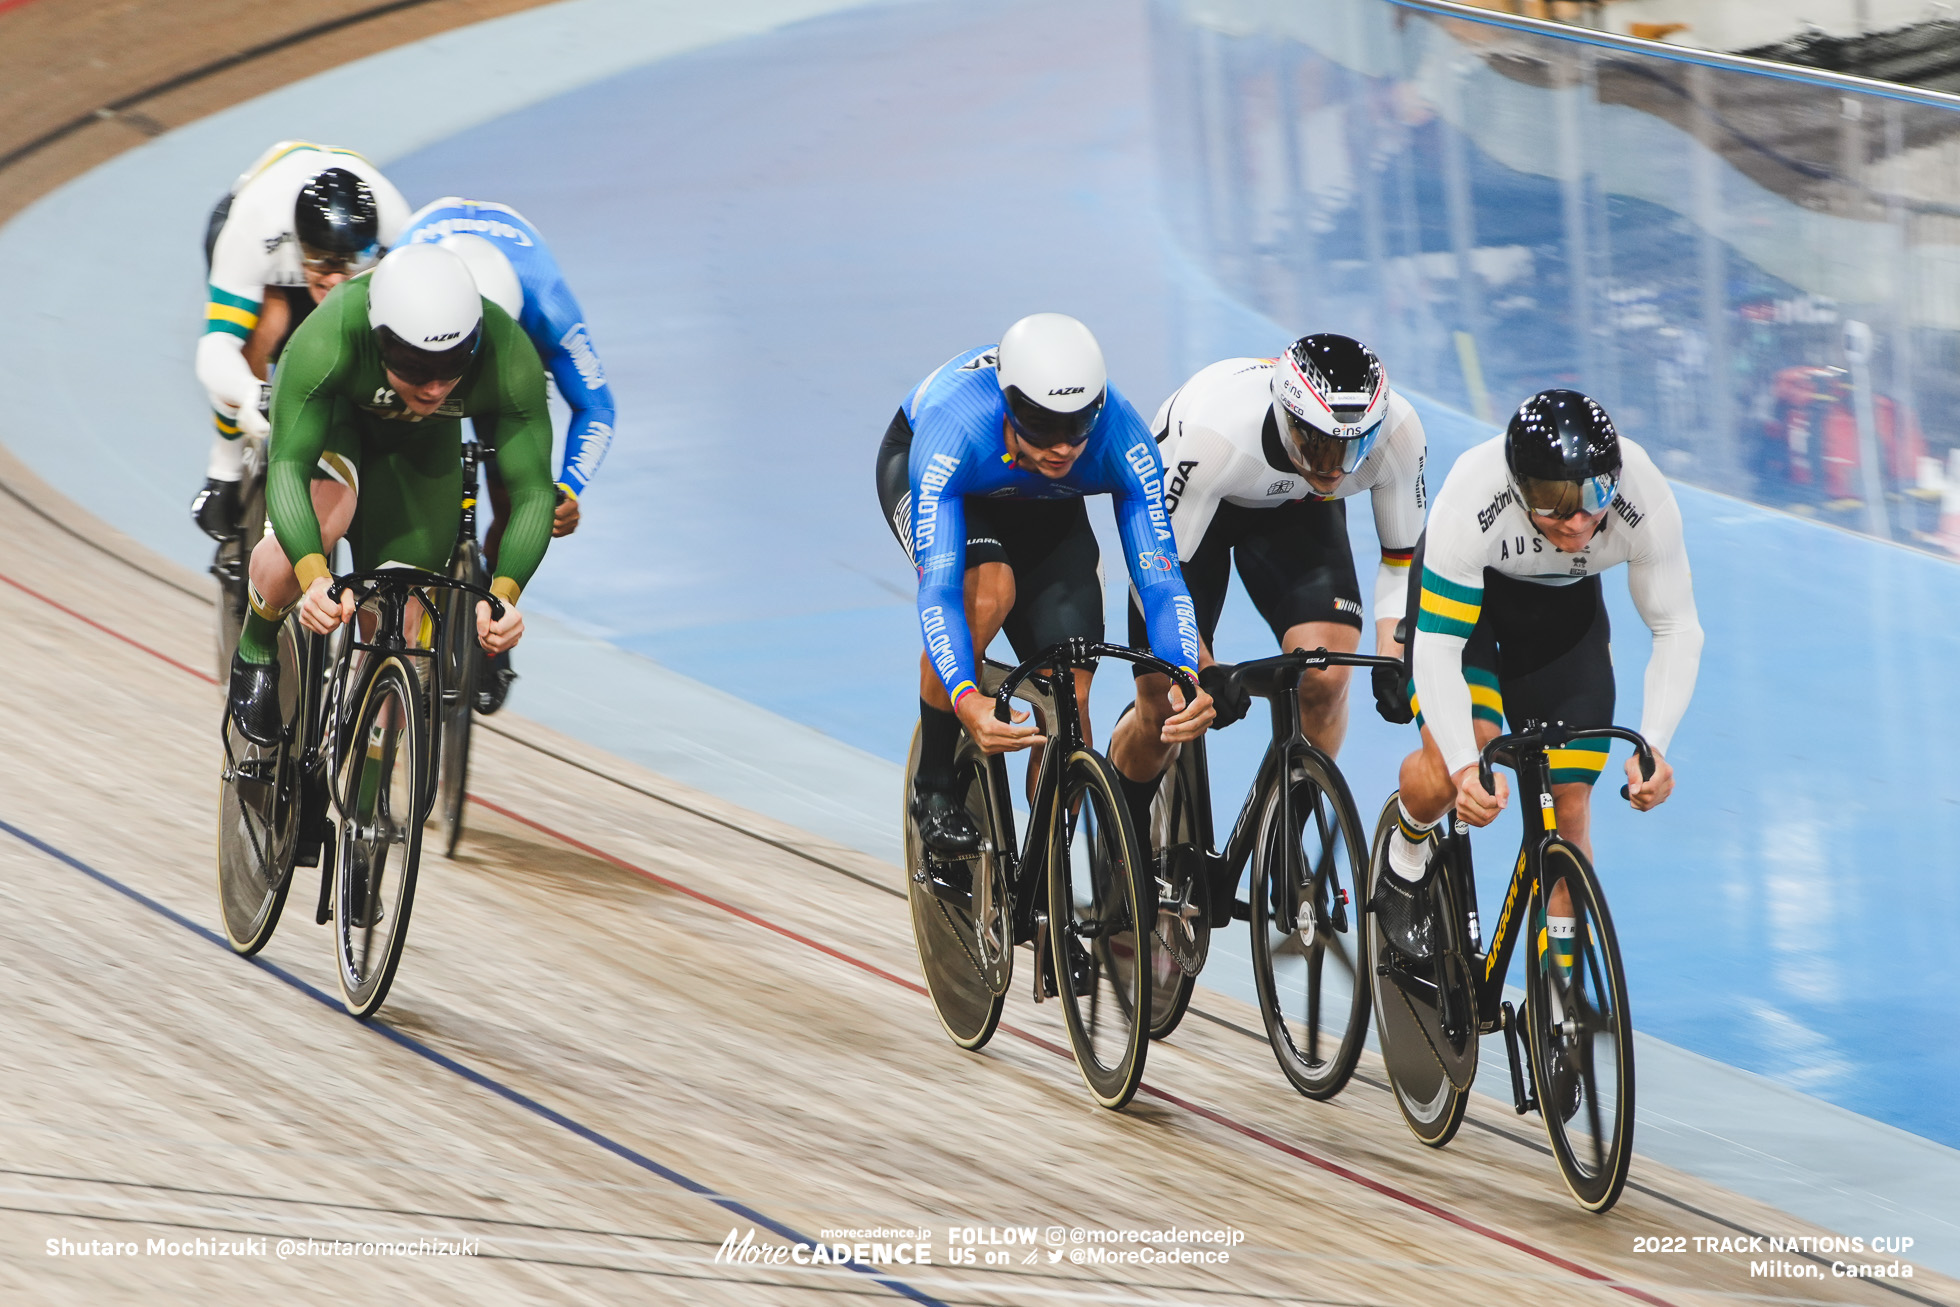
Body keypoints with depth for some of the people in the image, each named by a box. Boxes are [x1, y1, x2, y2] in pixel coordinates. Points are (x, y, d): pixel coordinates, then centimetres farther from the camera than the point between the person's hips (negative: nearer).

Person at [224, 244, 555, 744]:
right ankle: (256, 651, -3)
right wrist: (314, 579, -63)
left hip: (423, 441, 2)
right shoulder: (327, 340, -43)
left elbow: (533, 490, -36)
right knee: (315, 521, -33)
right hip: (333, 418, -2)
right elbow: (288, 468, -47)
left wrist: (504, 595, -53)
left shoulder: (509, 359, -38)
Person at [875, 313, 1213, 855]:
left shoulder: (1122, 440, -36)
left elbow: (1159, 575, -37)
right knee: (986, 590, -34)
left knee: (1069, 694, -13)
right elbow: (938, 588, -48)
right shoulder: (953, 429, -44)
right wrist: (966, 699, -63)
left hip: (1043, 505, 3)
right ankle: (933, 787, -14)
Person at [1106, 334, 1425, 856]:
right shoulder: (1216, 435, -43)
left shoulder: (1398, 435, -32)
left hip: (1296, 512, 2)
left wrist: (1392, 660, -27)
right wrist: (1204, 670, -40)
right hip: (1186, 505, -2)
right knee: (1164, 710, -6)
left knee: (1324, 679, -21)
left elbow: (1402, 556, -14)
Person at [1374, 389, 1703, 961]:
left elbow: (1677, 630, -23)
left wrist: (1653, 745, -37)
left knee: (1569, 807, -4)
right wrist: (1464, 767, -50)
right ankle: (1407, 856, 8)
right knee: (1447, 770, -26)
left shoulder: (1645, 500, -34)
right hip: (1465, 589, -2)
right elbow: (1437, 647, -38)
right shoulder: (1471, 499, -41)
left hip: (1567, 603, 2)